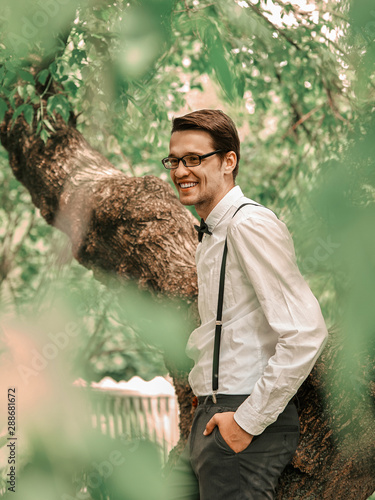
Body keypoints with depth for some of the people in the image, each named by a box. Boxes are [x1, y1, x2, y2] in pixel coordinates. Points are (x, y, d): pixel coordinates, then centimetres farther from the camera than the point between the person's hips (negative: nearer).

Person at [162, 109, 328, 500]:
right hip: (209, 420, 9)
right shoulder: (210, 234, 16)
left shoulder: (251, 225, -15)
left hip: (248, 425, -9)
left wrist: (249, 420, -19)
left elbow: (306, 334, -23)